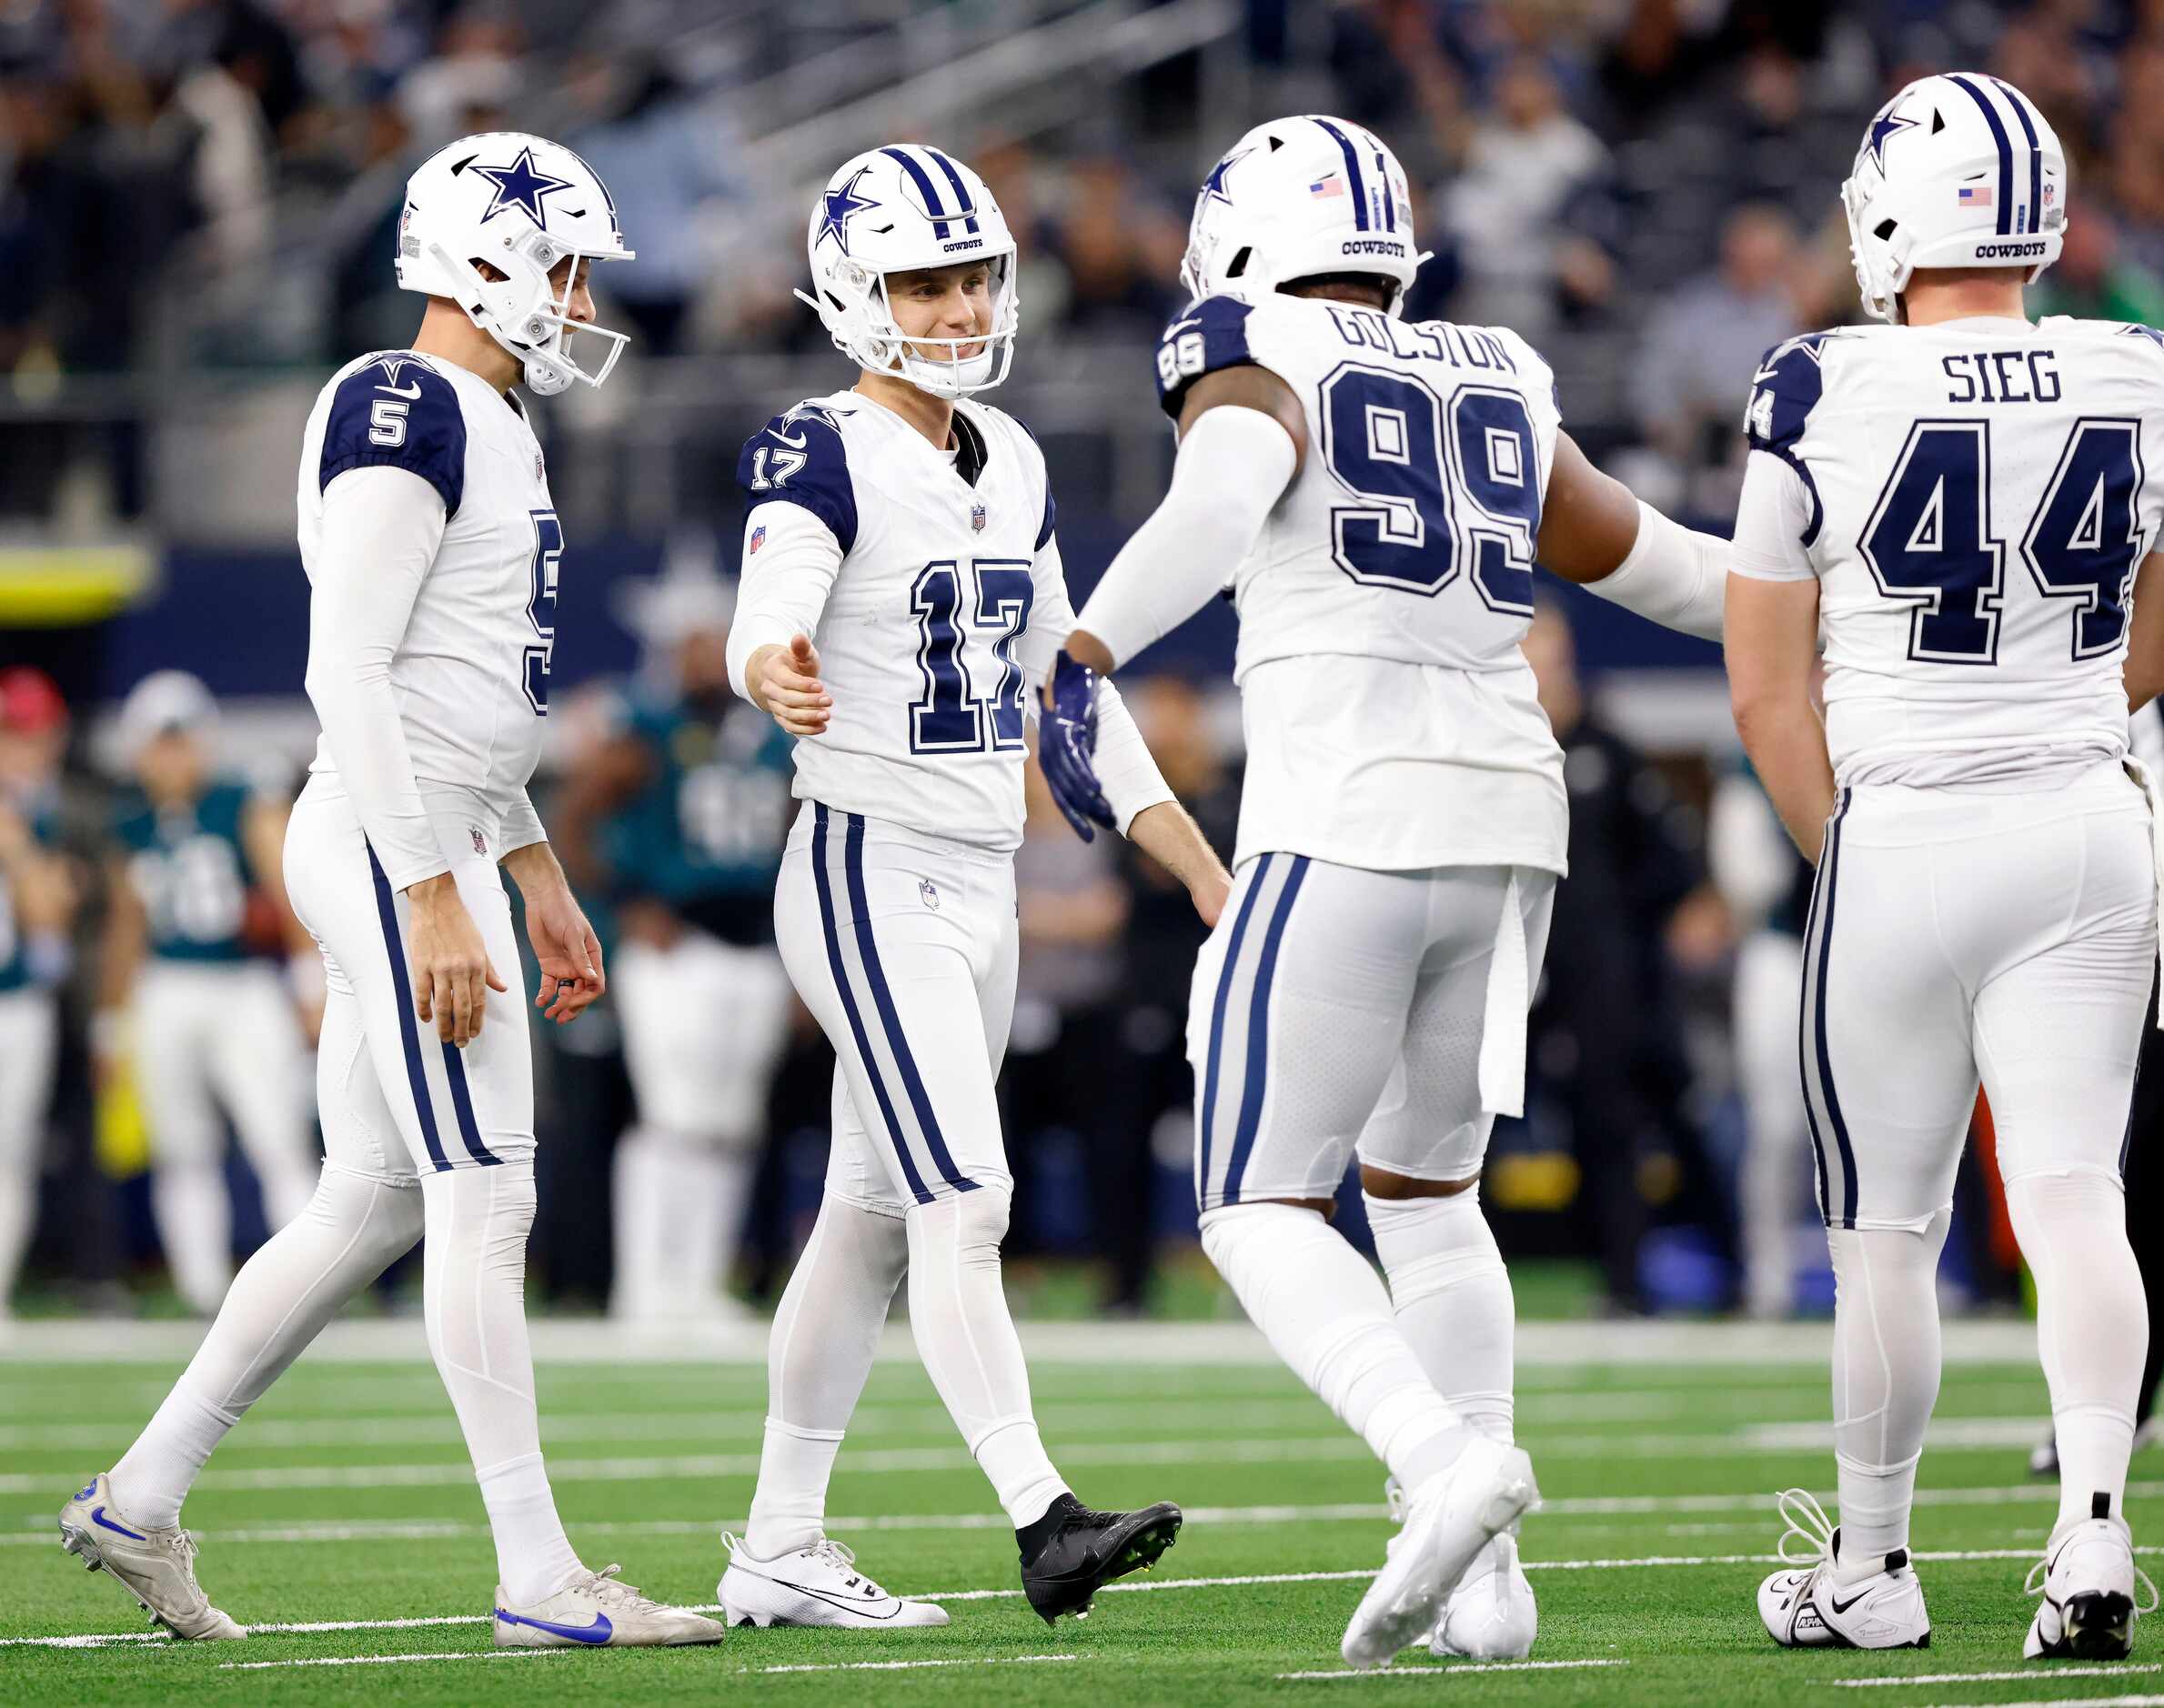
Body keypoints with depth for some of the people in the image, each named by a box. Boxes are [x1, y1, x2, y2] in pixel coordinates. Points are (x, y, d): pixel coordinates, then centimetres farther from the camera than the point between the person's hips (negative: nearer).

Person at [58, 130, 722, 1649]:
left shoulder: (491, 427, 18)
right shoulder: (403, 416, -14)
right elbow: (348, 672, -20)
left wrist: (541, 883, 24)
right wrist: (434, 900, -23)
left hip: (434, 845, 10)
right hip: (392, 849, -10)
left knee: (370, 1205, 12)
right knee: (485, 1198, -9)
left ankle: (141, 1499, 19)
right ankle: (539, 1577, -7)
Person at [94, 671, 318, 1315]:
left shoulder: (248, 809, -2)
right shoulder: (131, 827, 10)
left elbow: (290, 892, -10)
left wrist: (315, 975, -20)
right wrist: (113, 1019, 20)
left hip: (246, 994, -4)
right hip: (165, 995, 4)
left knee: (281, 1144, -13)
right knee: (184, 1154, 4)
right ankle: (204, 1294, 7)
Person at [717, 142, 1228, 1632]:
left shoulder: (1015, 464, 13)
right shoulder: (824, 456, -11)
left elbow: (1067, 680, 19)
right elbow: (768, 614, -30)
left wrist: (1198, 864, 17)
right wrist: (775, 674, -55)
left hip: (981, 883, 8)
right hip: (869, 873, -8)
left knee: (872, 1220, 11)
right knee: (965, 1204, -17)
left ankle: (780, 1552, 17)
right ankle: (1045, 1522, -24)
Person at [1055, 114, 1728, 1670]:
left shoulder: (1256, 355, 1)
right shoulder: (1499, 384, 18)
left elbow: (1222, 498, -21)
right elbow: (1638, 558, 30)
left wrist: (1083, 657, -31)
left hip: (1343, 828, -6)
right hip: (1509, 820, 6)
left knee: (1261, 1212, 1)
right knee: (1424, 1184, 22)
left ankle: (1446, 1457, -24)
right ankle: (1483, 1580, 15)